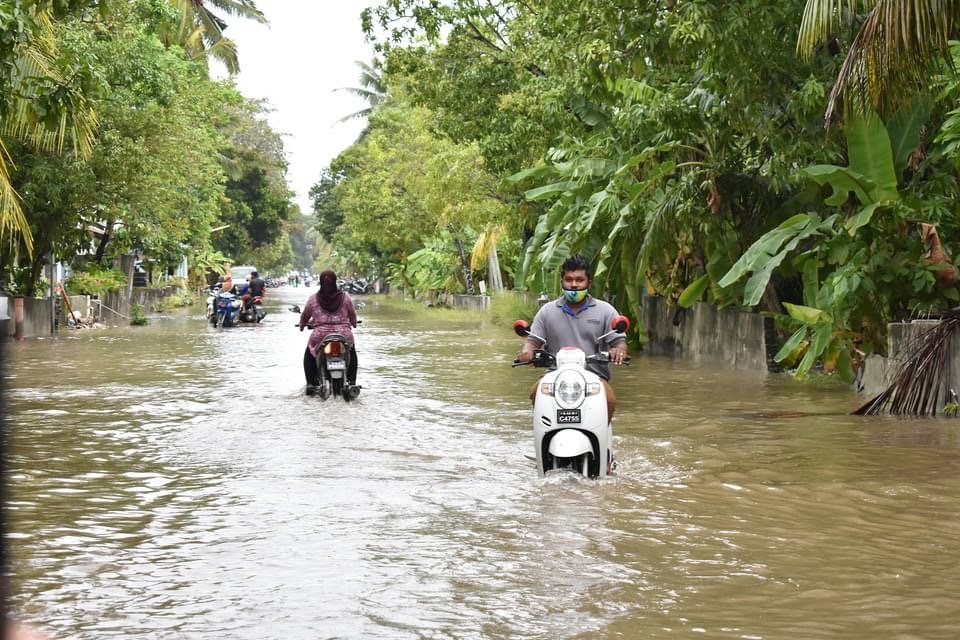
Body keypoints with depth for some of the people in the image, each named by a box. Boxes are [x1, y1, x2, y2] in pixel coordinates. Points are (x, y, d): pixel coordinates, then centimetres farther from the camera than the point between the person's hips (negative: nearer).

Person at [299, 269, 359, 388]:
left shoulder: (313, 299, 0)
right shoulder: (345, 297, 0)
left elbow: (304, 316, 12)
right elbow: (353, 315, 12)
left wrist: (302, 325, 35)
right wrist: (354, 324, 34)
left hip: (320, 337, -1)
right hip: (344, 335, 1)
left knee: (308, 355, 30)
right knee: (352, 353, 33)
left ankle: (311, 383, 22)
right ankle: (351, 382, 26)